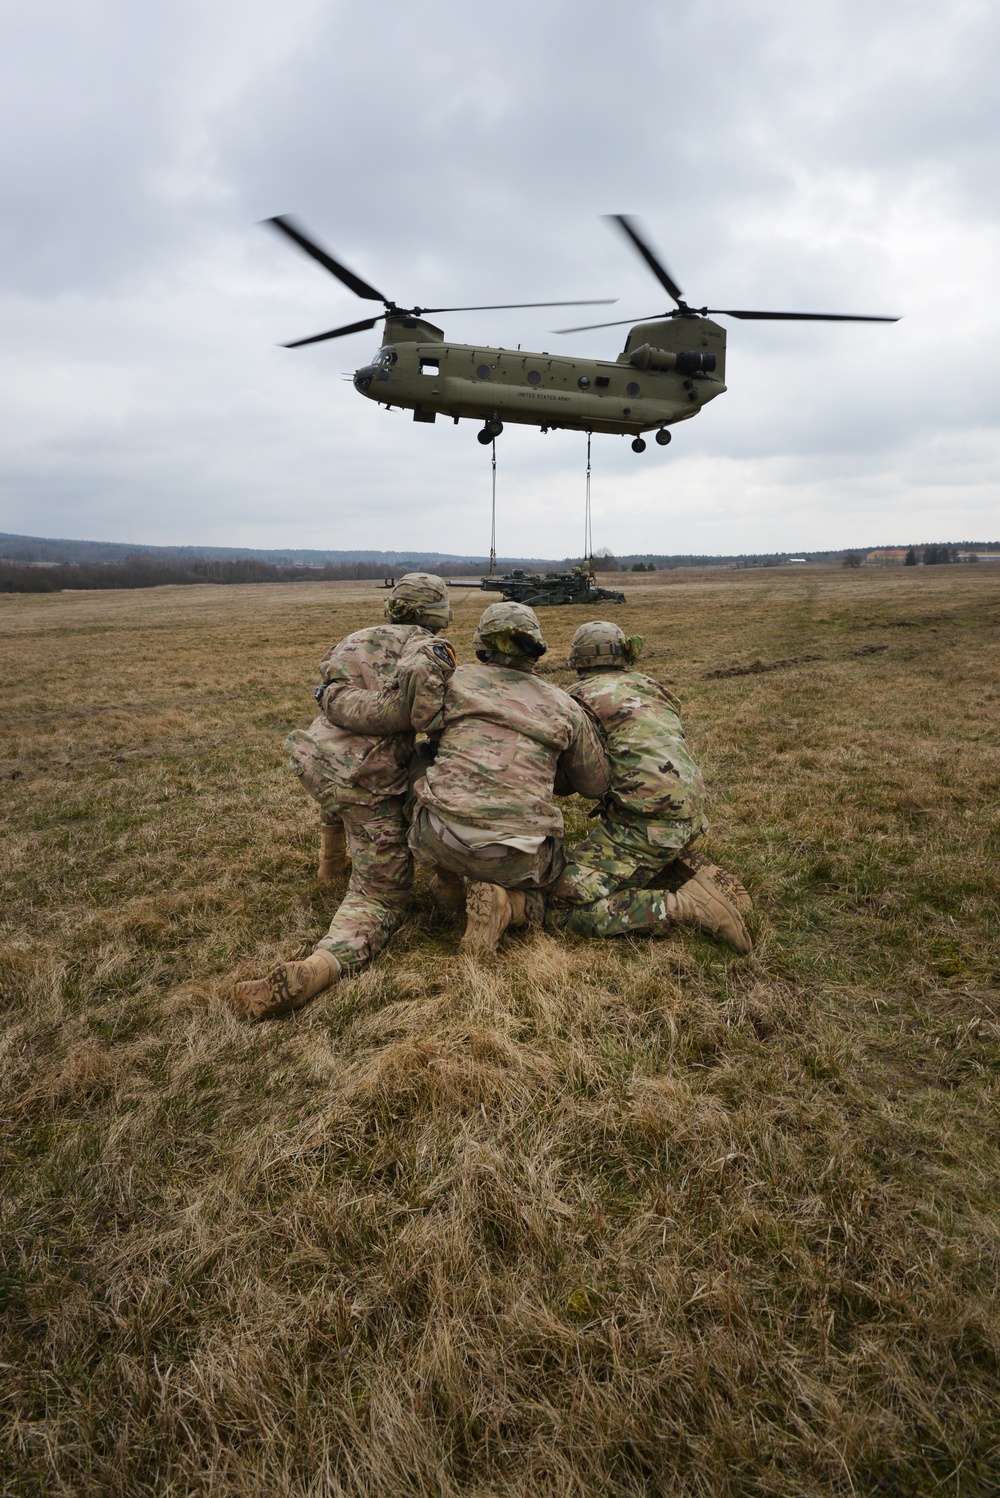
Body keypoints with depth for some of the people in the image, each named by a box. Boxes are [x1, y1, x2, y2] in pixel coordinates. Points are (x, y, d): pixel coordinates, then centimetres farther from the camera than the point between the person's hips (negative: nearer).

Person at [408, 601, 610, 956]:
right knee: (535, 894, 33)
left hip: (440, 836, 2)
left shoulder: (458, 679, 8)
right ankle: (506, 905, -1)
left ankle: (451, 880, 21)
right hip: (514, 856, -1)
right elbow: (595, 785, 21)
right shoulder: (565, 707, 10)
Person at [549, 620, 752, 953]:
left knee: (566, 910, -8)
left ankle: (682, 906, -18)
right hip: (691, 814, 8)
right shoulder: (650, 686, 16)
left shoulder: (586, 695, -4)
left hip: (646, 821, -8)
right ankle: (695, 866, 13)